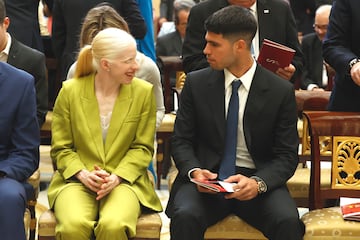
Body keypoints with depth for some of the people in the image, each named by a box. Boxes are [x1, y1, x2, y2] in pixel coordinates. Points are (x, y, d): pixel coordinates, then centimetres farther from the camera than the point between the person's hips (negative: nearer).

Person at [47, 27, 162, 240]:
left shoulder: (144, 91, 2)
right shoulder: (70, 90, 1)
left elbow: (142, 148, 5)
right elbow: (60, 148, 6)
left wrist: (116, 177, -12)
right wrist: (82, 174, -13)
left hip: (124, 180, 0)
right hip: (77, 180, 0)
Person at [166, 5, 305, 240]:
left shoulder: (281, 91, -2)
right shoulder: (196, 83, 3)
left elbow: (287, 155, -1)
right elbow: (181, 141, 6)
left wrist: (258, 183, -20)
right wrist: (194, 171, -16)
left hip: (258, 179, -1)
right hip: (206, 178, 1)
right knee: (185, 216, -31)